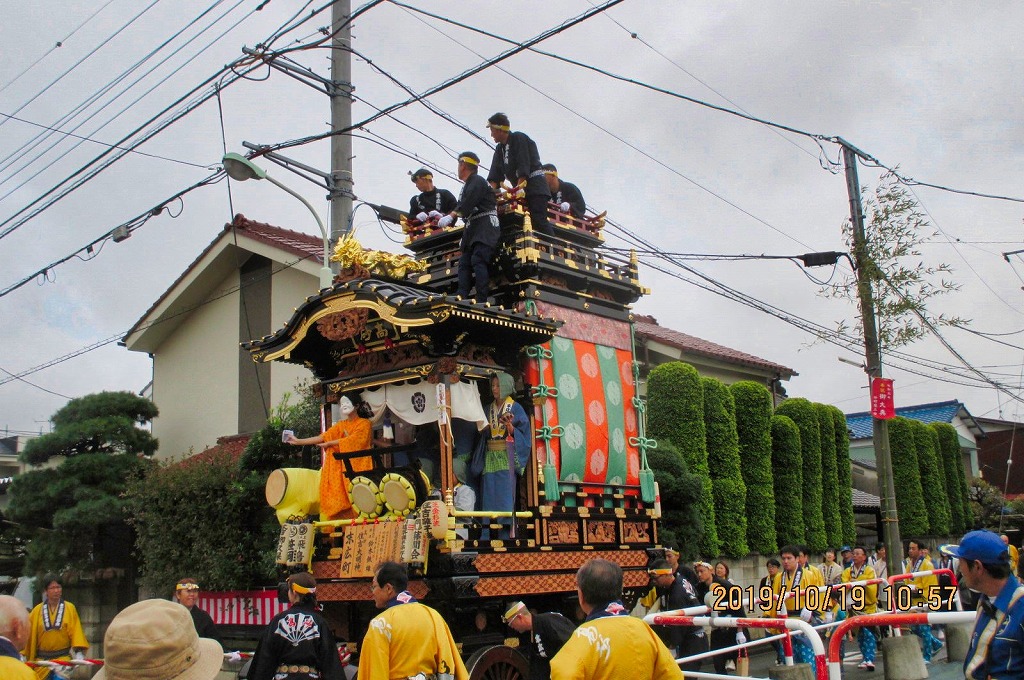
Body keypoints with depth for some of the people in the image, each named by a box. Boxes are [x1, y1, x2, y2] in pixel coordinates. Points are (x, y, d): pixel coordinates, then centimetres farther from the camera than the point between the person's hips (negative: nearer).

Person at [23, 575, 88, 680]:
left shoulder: (70, 608, 3)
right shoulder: (37, 611, 5)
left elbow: (76, 631, -1)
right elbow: (29, 633, 5)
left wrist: (79, 653, -10)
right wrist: (23, 656, -1)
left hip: (63, 658, -1)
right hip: (42, 660, 1)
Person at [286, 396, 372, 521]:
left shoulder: (364, 424, 1)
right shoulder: (341, 425, 16)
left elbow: (351, 440, -12)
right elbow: (322, 437, 6)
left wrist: (329, 443, -7)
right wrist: (298, 442, -1)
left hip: (359, 466, -5)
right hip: (345, 466, 5)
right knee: (343, 495, -9)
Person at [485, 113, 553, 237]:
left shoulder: (519, 138, -6)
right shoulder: (500, 148, 17)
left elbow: (524, 166, -16)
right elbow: (495, 174, 9)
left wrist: (520, 187, -24)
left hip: (535, 185, -8)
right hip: (520, 188, 8)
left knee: (539, 220, -19)